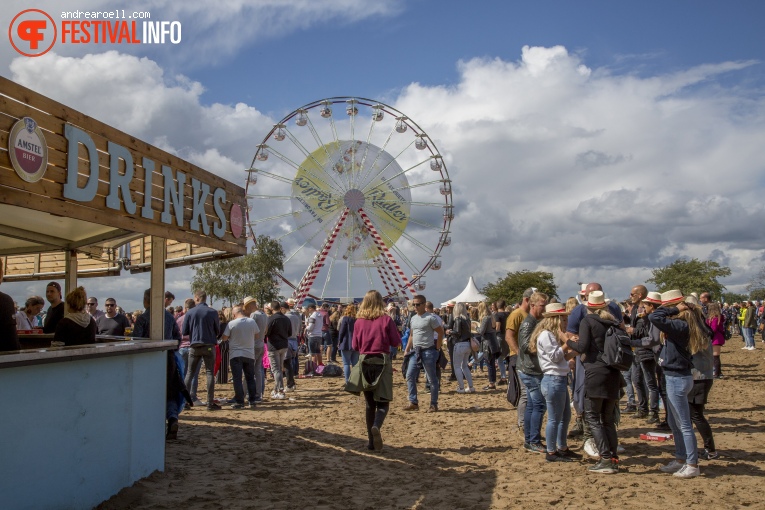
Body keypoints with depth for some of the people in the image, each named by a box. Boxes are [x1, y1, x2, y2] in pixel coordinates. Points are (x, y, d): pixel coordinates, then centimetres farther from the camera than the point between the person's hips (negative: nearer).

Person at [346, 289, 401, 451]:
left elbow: (354, 346, 6)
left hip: (364, 363, 3)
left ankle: (371, 440, 14)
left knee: (370, 403, 13)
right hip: (382, 362, -3)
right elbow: (396, 342, -3)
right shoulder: (386, 320, -7)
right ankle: (376, 426, -28)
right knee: (383, 402, 2)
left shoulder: (359, 321, -1)